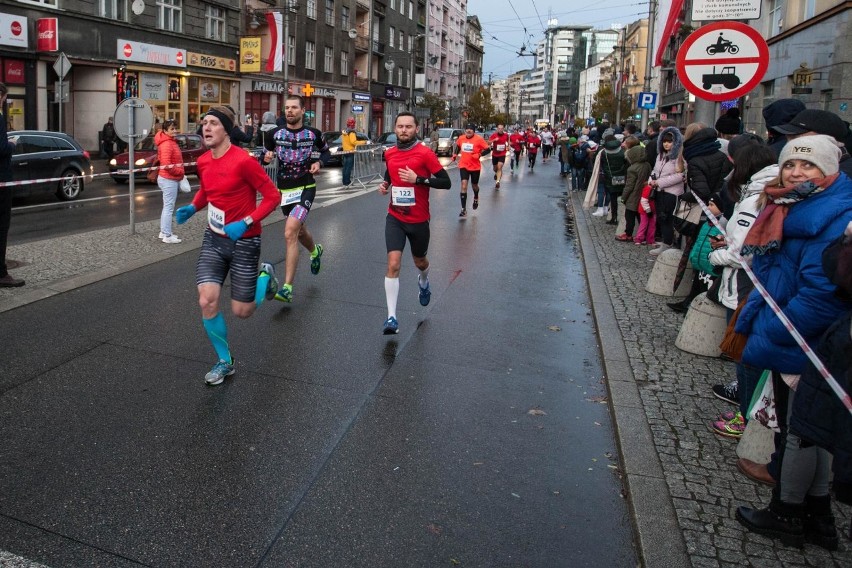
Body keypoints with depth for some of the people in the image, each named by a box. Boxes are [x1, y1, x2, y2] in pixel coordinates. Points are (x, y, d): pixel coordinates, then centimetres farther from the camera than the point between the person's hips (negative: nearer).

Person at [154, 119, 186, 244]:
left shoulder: (171, 142, 12)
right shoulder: (167, 144, -19)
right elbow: (166, 164, -26)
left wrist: (180, 171, 9)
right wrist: (180, 172, -13)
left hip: (171, 179, 10)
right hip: (169, 180, -10)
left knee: (167, 207, 17)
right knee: (169, 207, -5)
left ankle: (163, 232, 26)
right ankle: (167, 236, 0)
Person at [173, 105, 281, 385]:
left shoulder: (243, 160, -20)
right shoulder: (203, 161, 2)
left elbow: (272, 196, -16)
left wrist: (245, 223, -25)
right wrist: (192, 207, 2)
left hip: (243, 242, -5)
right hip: (213, 239, 5)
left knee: (242, 311, 2)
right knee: (207, 301, -9)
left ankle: (265, 276, 35)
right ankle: (224, 361, 12)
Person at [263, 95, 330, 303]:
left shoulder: (313, 134, -2)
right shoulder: (275, 134, 1)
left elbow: (326, 152, 14)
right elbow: (266, 155, 11)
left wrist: (319, 163, -6)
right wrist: (267, 157, -12)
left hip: (305, 188, -4)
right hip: (284, 190, 4)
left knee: (290, 232, -21)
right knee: (299, 231, 22)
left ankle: (287, 287, -19)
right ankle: (315, 250, 59)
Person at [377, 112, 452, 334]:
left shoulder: (425, 153, -12)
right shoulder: (389, 153, 2)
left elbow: (446, 182, -15)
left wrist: (418, 179, -24)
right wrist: (385, 184, 2)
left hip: (419, 220, -2)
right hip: (395, 218, 2)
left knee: (419, 261, 20)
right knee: (393, 264, -13)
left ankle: (423, 283, 58)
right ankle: (391, 317, -9)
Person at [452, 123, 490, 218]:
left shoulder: (478, 139, -14)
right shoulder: (461, 138, -2)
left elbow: (488, 149, -12)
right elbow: (457, 146, 19)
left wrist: (479, 155, -25)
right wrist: (455, 155, 7)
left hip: (475, 167, -1)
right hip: (463, 166, 1)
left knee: (474, 185, 17)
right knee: (464, 185, -14)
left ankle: (476, 198, 55)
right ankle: (464, 209, -13)